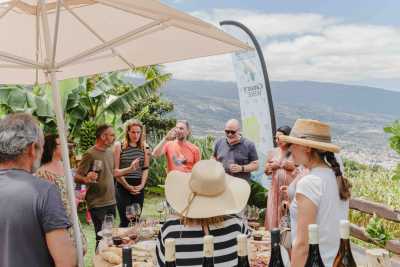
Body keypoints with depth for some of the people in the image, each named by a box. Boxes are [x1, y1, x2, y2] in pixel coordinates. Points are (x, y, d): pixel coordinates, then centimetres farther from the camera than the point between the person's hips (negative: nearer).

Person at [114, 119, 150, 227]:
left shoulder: (144, 147, 8)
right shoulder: (119, 146, -2)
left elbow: (145, 168, 10)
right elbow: (116, 170, -5)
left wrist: (142, 185, -4)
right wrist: (128, 186, -9)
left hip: (139, 188, 3)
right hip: (123, 187, -3)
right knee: (125, 220, -4)